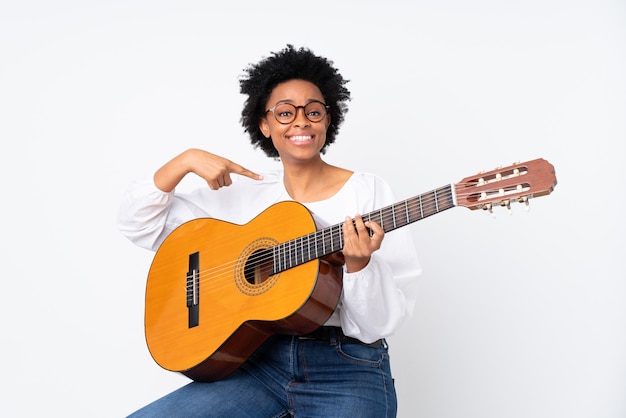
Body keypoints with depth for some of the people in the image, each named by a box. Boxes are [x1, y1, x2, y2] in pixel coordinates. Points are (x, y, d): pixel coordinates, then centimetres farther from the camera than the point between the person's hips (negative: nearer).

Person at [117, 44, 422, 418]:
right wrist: (186, 161, -5)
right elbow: (139, 225, 8)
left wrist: (359, 264, -27)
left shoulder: (369, 191, -4)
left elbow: (381, 324, -8)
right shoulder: (245, 193, 7)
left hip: (347, 369, -2)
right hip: (260, 361, 3)